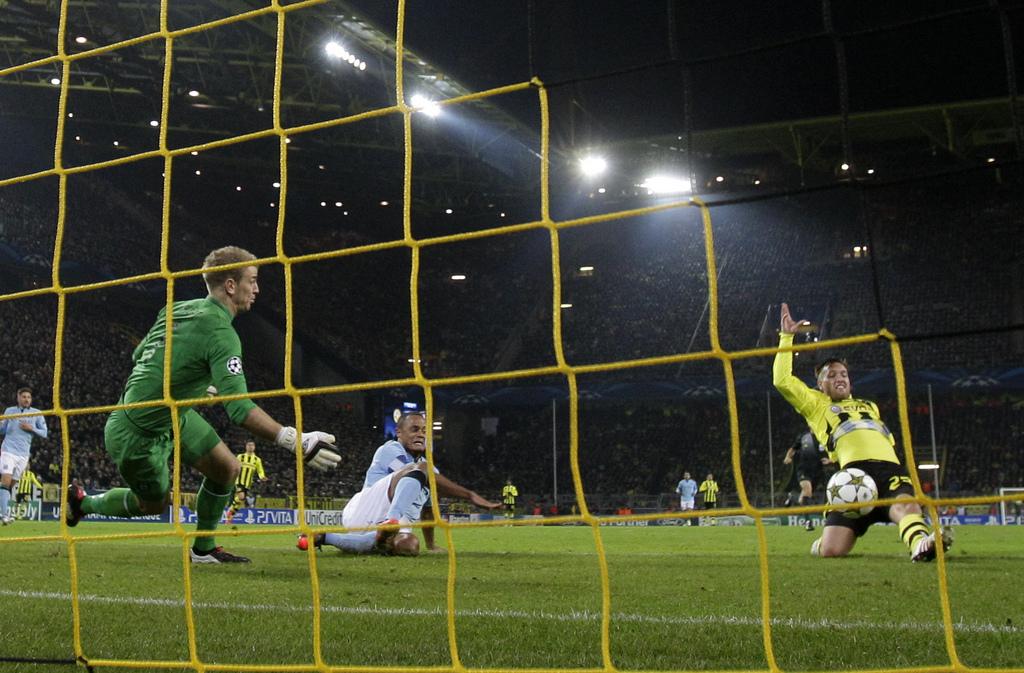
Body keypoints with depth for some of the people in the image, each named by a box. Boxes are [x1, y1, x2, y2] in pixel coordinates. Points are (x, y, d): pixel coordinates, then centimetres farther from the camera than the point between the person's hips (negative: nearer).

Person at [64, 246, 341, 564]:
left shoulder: (178, 309, 0)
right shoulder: (221, 334, -27)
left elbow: (138, 355, 12)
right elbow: (239, 407, -36)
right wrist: (293, 441, -42)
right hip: (137, 435, -8)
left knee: (228, 468, 4)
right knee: (154, 504, 16)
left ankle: (203, 549, 20)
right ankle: (82, 501, 38)